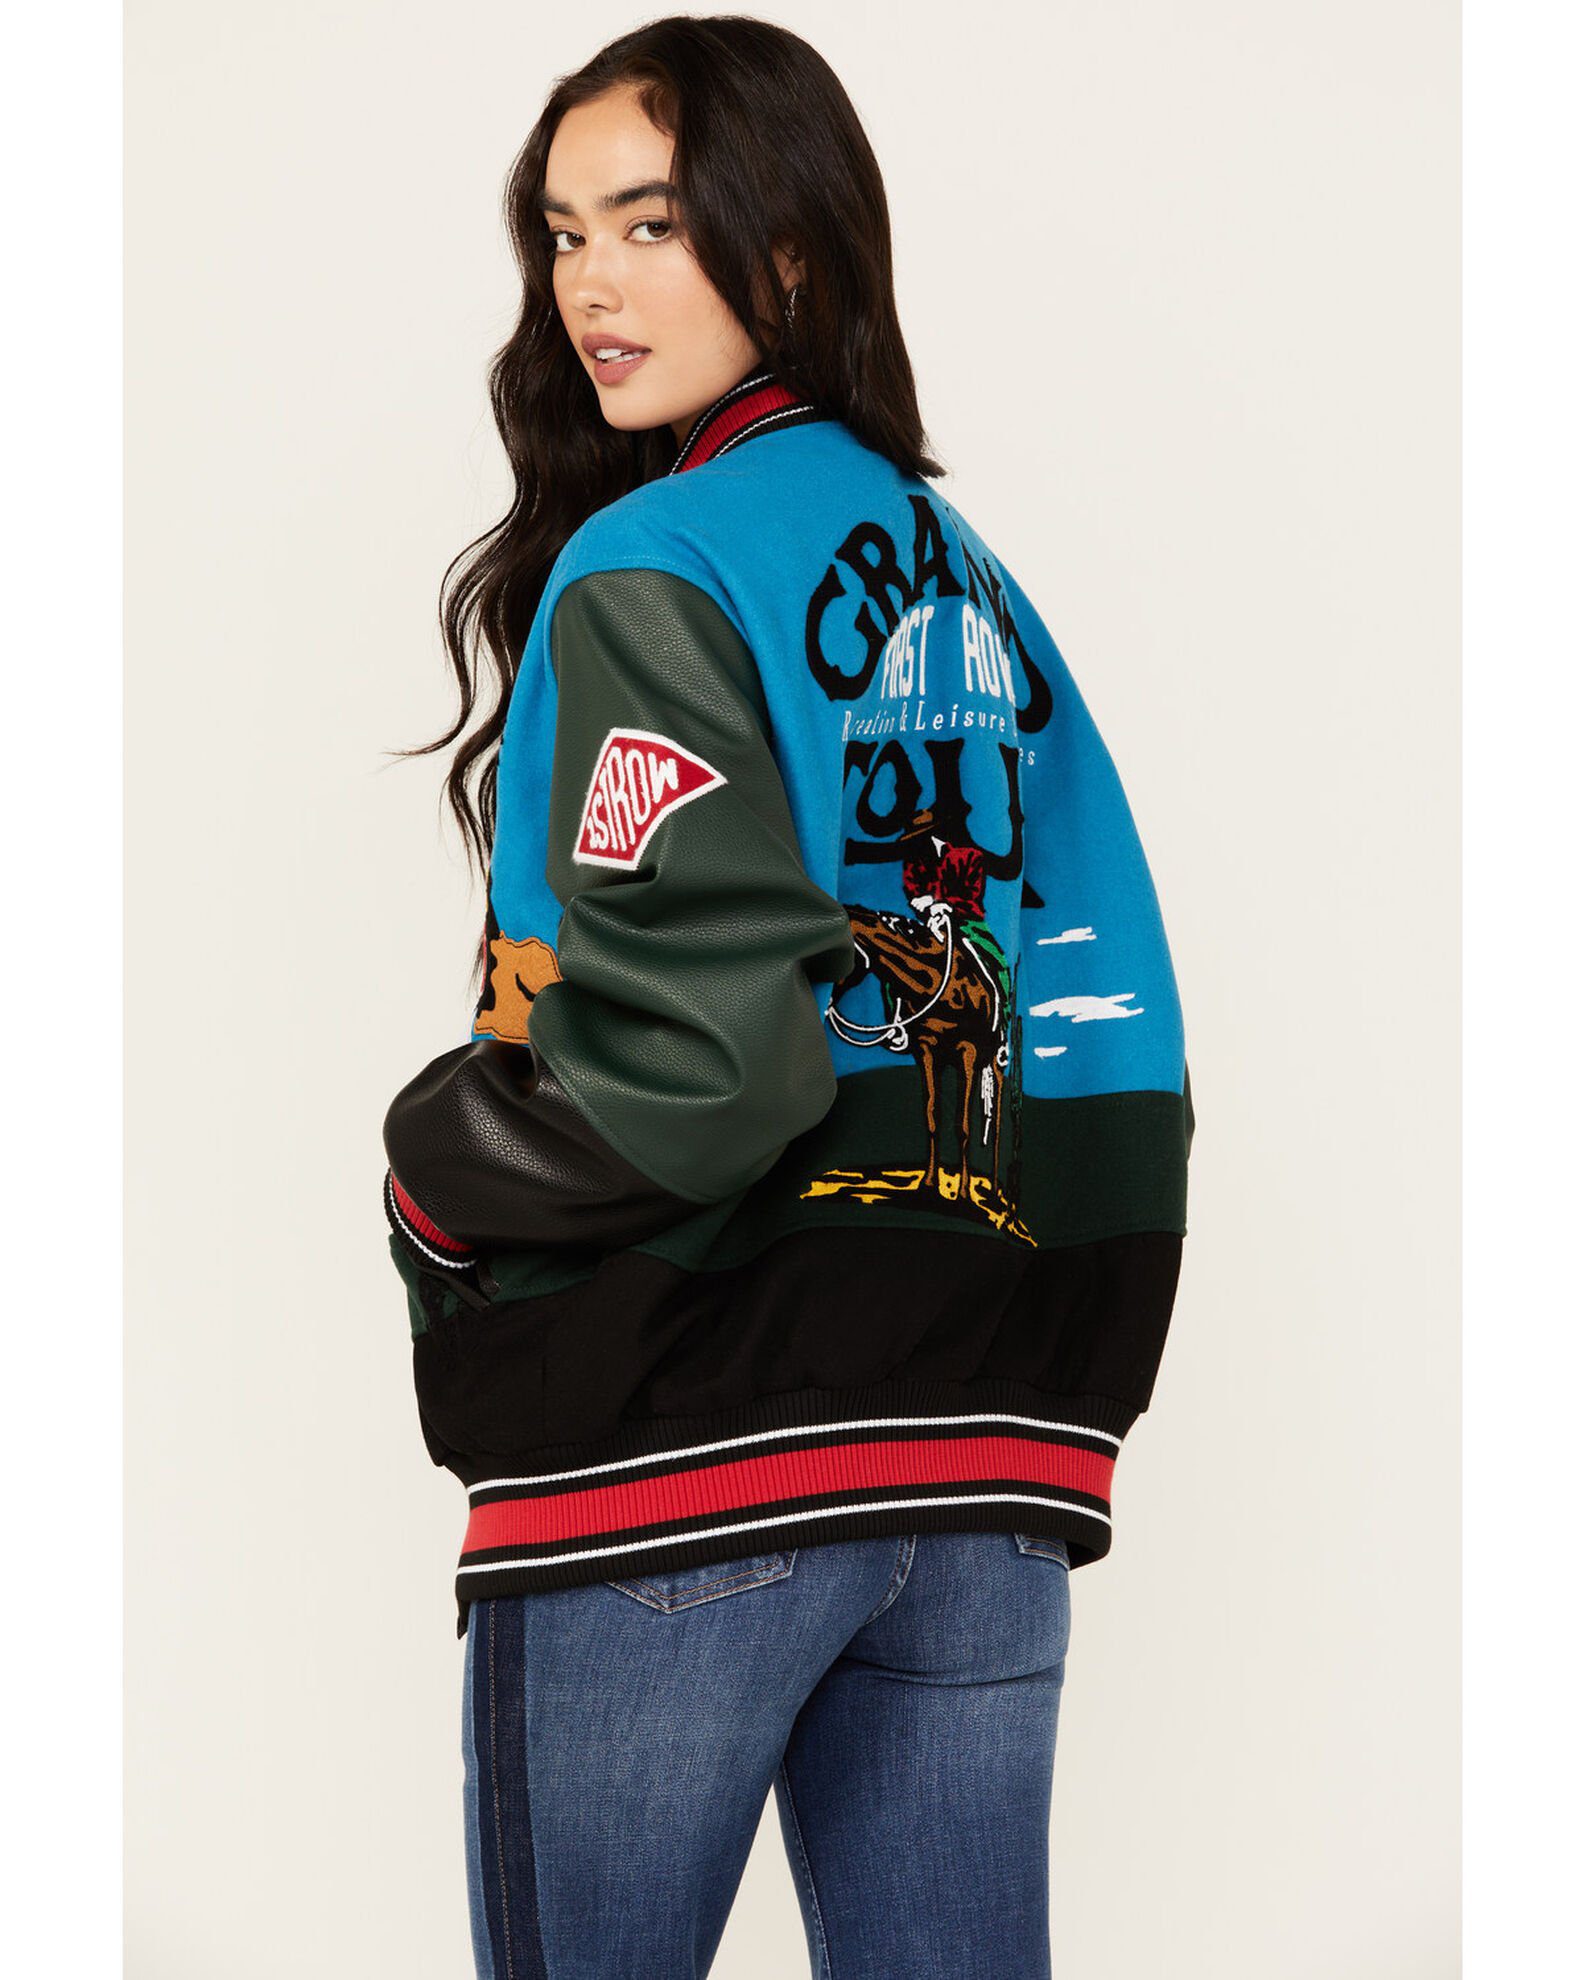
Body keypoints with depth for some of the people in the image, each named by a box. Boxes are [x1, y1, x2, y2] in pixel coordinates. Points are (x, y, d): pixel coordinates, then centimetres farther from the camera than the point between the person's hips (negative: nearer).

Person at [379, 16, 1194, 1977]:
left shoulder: (648, 571, -10)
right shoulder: (968, 575, 12)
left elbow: (686, 1051, -21)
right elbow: (1115, 1046, 11)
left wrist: (430, 1168, -4)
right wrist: (1063, 1401, 17)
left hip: (680, 1457, -7)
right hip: (984, 1466, 7)